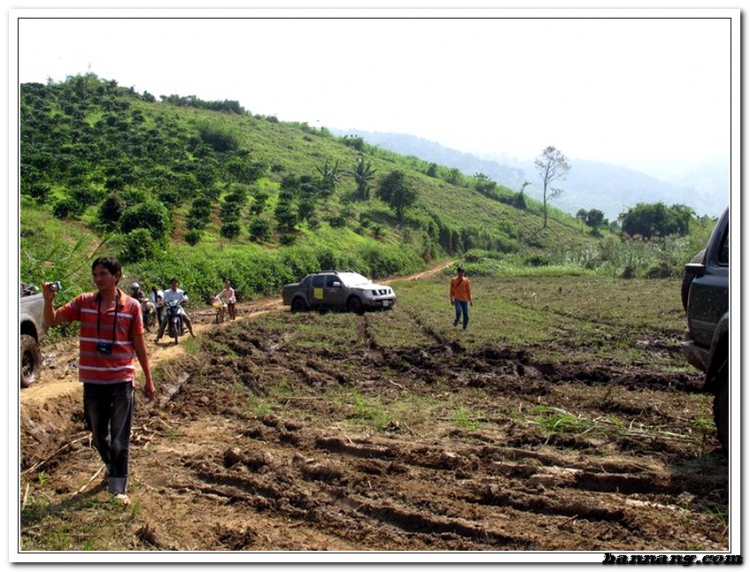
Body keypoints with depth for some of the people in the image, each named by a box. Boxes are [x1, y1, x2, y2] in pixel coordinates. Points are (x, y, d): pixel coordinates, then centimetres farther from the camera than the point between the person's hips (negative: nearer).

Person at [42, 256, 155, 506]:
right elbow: (52, 321, -2)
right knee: (98, 435, 17)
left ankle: (118, 489, 4)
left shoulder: (131, 306, -3)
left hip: (122, 381, -3)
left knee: (120, 439, -1)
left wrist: (148, 379, 5)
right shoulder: (83, 302, 1)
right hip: (92, 381, 3)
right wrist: (48, 301, -23)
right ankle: (112, 467, 42)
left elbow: (139, 344, 3)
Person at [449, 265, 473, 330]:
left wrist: (470, 300, 6)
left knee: (466, 314, 1)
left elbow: (468, 291, 6)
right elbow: (451, 290, 7)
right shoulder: (453, 280, 0)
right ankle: (457, 320, 6)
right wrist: (451, 299, 6)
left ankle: (464, 328, 16)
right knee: (459, 311, -25)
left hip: (465, 300, 2)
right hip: (457, 300, -2)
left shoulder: (466, 280, 1)